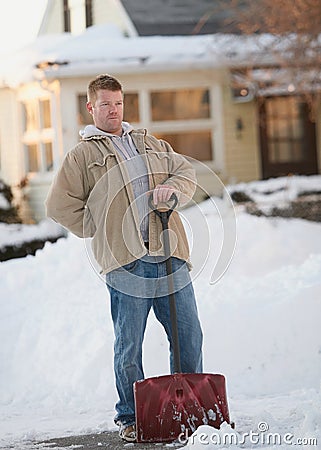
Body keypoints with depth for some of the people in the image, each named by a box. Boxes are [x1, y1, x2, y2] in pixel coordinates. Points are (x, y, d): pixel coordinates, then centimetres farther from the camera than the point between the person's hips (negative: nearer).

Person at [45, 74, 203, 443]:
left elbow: (187, 171, 17)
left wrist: (171, 187, -5)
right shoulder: (82, 154, 8)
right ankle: (130, 419, 10)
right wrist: (101, 233, 2)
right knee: (128, 346, -1)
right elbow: (60, 205, 5)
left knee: (189, 336, 5)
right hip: (126, 262, -4)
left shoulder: (152, 145, 22)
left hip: (169, 255, 4)